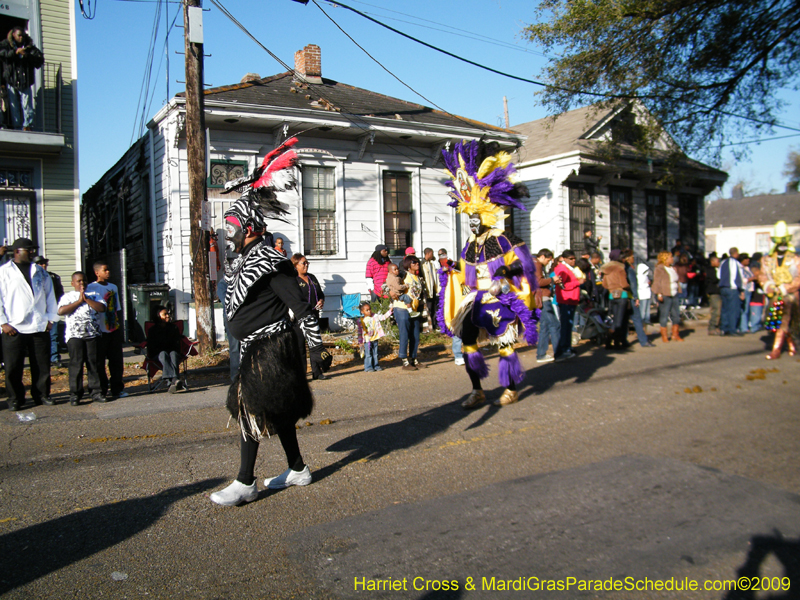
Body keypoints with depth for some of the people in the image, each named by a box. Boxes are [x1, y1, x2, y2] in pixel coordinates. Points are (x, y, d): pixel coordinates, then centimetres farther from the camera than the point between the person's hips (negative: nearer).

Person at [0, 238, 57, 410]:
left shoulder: (41, 273, 13)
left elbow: (50, 297, 15)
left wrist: (51, 319, 7)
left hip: (40, 328, 3)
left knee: (42, 365, 6)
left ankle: (42, 394, 19)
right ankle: (15, 398, 15)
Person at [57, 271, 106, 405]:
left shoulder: (94, 295, 15)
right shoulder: (68, 296, 10)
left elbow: (102, 308, -2)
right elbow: (61, 311, -7)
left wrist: (86, 299, -6)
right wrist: (79, 301, -6)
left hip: (93, 334, 2)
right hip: (74, 335, -2)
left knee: (94, 363, 3)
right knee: (76, 364, -3)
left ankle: (95, 392, 9)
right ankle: (75, 394, 3)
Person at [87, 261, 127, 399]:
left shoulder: (113, 287, 14)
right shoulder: (91, 288, -5)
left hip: (114, 330, 5)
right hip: (100, 331, -5)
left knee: (116, 360, 8)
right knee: (99, 362, 2)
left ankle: (117, 388, 16)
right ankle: (102, 390, 11)